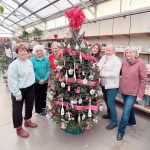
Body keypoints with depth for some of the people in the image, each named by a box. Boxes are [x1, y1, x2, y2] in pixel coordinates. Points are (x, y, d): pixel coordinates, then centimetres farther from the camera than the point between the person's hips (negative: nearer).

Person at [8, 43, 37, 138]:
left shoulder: (30, 62, 3)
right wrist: (17, 93, -21)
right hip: (19, 90, -7)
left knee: (29, 106, 22)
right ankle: (19, 128, 27)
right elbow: (12, 81, -20)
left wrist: (32, 84, 13)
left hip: (30, 88, 7)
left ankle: (27, 121, 45)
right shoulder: (14, 64, -18)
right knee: (18, 109, 8)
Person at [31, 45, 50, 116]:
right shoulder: (32, 60, -7)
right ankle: (38, 110, 25)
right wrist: (39, 80, -15)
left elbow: (48, 70, -4)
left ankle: (43, 108, 32)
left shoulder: (46, 59, -2)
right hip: (36, 81, -2)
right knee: (37, 96, 9)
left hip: (45, 81, 2)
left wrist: (44, 79, -15)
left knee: (44, 95, 13)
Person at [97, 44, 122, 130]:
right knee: (107, 100, 22)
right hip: (104, 84, 8)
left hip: (112, 86, -8)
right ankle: (109, 114, 45)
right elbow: (98, 67, -1)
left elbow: (114, 74, -24)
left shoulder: (116, 61, -15)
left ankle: (114, 122, 13)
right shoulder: (104, 59, 8)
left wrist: (103, 74, -23)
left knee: (111, 103, -3)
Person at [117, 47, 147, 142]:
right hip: (123, 91, 5)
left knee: (126, 112, -3)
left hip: (133, 93, -5)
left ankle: (121, 131, 13)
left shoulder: (140, 63, -14)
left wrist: (140, 95, -14)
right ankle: (132, 122, 49)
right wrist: (121, 86, 5)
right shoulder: (124, 63, 1)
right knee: (129, 108, 23)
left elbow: (144, 80, -13)